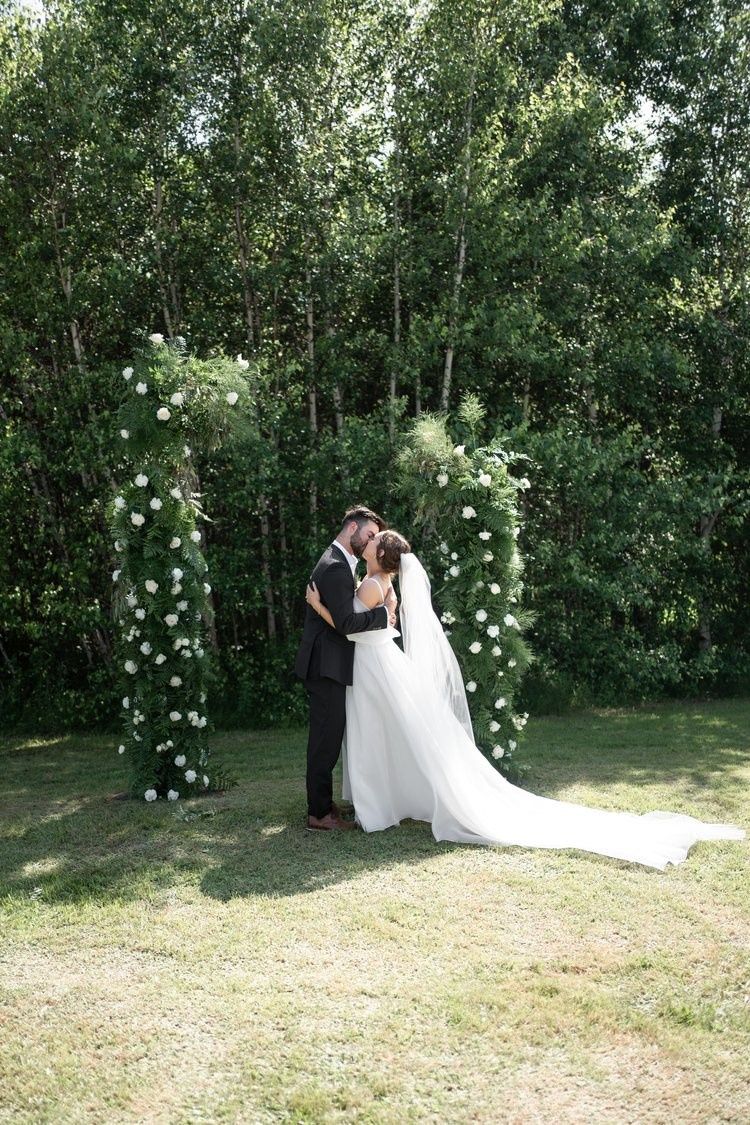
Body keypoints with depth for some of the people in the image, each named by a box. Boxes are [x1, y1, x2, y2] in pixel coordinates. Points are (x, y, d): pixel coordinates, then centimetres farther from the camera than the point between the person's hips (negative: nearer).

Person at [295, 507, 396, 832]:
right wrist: (383, 614, -14)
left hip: (327, 665, 11)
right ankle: (320, 814, 4)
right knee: (326, 738, -4)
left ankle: (322, 803, 26)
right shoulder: (335, 567, -18)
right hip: (327, 666, -11)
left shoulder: (338, 563, 17)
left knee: (327, 738, 16)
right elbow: (346, 622, -25)